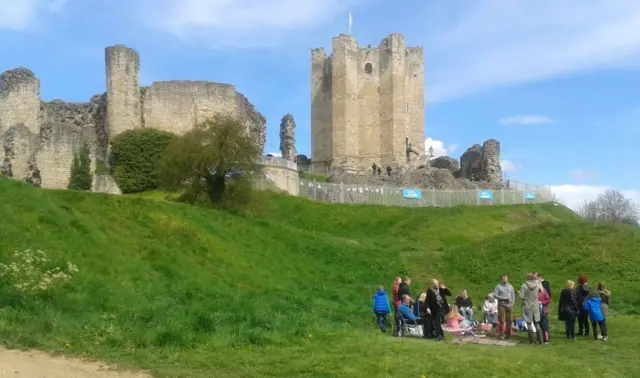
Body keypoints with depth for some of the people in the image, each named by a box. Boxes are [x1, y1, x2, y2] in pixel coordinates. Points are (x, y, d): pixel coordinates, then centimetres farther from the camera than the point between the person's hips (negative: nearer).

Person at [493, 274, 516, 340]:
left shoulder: (510, 286, 13)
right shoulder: (498, 286, 0)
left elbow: (513, 296, 13)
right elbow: (495, 295, -7)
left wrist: (512, 303, 0)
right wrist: (504, 298, -11)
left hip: (509, 305, 3)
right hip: (501, 305, -3)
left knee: (508, 320, 5)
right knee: (502, 320, -7)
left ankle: (508, 333, 15)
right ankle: (501, 334, -2)